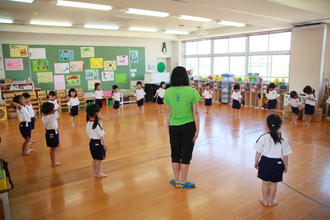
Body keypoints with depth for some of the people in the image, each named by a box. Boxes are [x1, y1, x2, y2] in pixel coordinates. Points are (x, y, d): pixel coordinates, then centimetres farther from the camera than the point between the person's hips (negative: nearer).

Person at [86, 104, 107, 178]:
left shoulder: (88, 124, 0)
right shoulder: (97, 124, -23)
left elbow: (89, 134, 8)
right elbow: (101, 136, -19)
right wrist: (104, 145, -13)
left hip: (92, 142, 7)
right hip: (98, 143, -7)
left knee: (94, 159, 19)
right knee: (99, 159, 9)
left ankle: (95, 172, 32)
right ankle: (98, 173, 22)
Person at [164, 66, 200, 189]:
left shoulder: (168, 92, -4)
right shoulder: (192, 91, -10)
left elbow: (168, 112, 0)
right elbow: (195, 112, -8)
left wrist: (168, 127, 11)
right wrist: (197, 129, 0)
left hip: (174, 127, 2)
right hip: (188, 126, -2)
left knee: (175, 154, 15)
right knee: (186, 154, 11)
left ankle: (176, 181, 28)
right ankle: (183, 182, 22)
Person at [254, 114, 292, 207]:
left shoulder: (263, 137, -14)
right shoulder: (283, 140, -11)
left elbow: (258, 152, -8)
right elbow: (285, 155, -4)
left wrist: (256, 162, 6)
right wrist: (286, 166, 10)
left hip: (265, 161, 0)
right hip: (277, 163, 1)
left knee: (265, 182, 16)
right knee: (273, 183, 17)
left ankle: (265, 200, 30)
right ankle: (271, 201, 32)